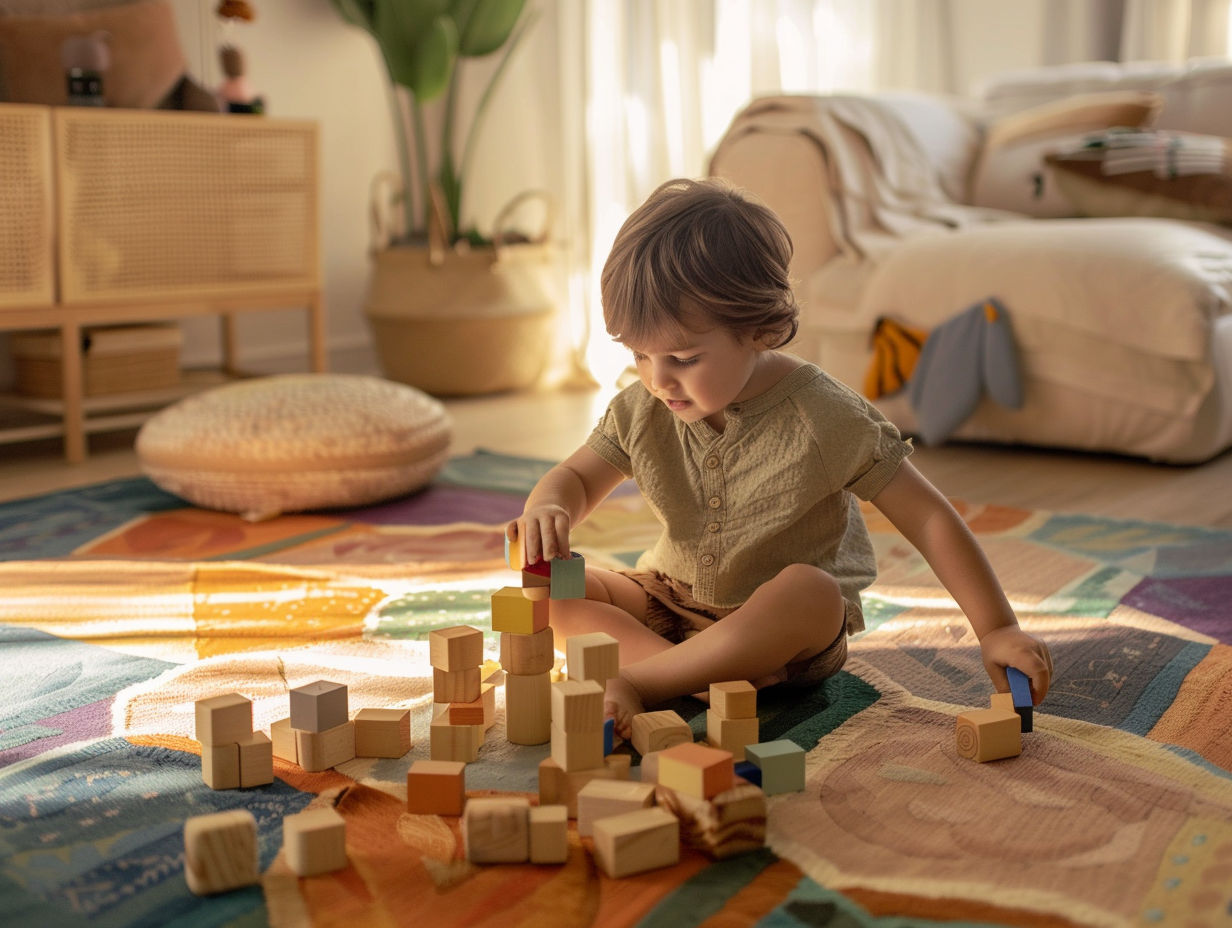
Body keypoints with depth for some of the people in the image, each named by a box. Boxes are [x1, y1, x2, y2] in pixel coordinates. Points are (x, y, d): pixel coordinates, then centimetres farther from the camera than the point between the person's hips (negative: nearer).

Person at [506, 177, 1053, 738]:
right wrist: (548, 509, -21)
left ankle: (633, 682, -32)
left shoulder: (824, 419, -19)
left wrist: (996, 630, -17)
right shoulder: (641, 412, -6)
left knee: (808, 591, -38)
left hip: (791, 628, -4)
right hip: (672, 602, 5)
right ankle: (701, 676, -29)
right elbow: (577, 478, 5)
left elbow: (929, 519, -15)